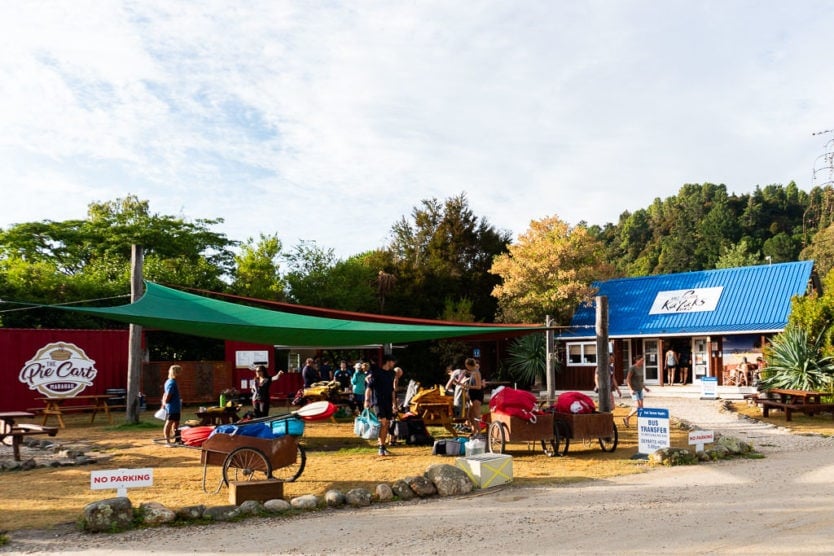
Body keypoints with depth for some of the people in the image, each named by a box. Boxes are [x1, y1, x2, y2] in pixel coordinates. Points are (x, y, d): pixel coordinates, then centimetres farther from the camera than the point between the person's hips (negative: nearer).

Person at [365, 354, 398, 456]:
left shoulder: (391, 374, 15)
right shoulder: (375, 372, -4)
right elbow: (369, 387, -6)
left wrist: (394, 403, 18)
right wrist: (367, 400, -13)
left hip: (388, 402, 6)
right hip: (377, 401, -6)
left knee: (387, 424, 4)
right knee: (383, 422, -16)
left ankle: (383, 447, 13)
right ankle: (381, 448, -12)